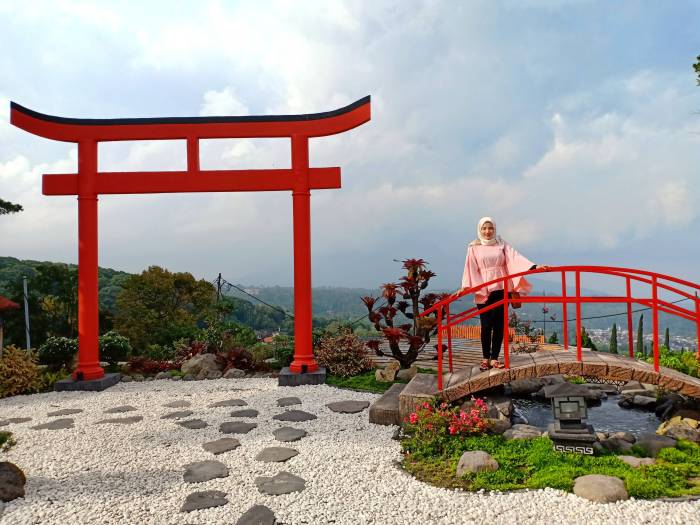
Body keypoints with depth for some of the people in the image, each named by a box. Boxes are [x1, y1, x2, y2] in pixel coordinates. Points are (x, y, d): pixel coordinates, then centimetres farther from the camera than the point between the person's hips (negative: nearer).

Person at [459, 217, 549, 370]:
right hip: (483, 290, -2)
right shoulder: (474, 247, 4)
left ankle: (494, 358, 10)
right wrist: (466, 286, -12)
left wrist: (534, 267, -16)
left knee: (499, 324, 2)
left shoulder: (502, 244, 8)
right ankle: (485, 358, 11)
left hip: (501, 289, 2)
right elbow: (470, 268, -1)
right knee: (486, 325, -2)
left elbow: (515, 258, -3)